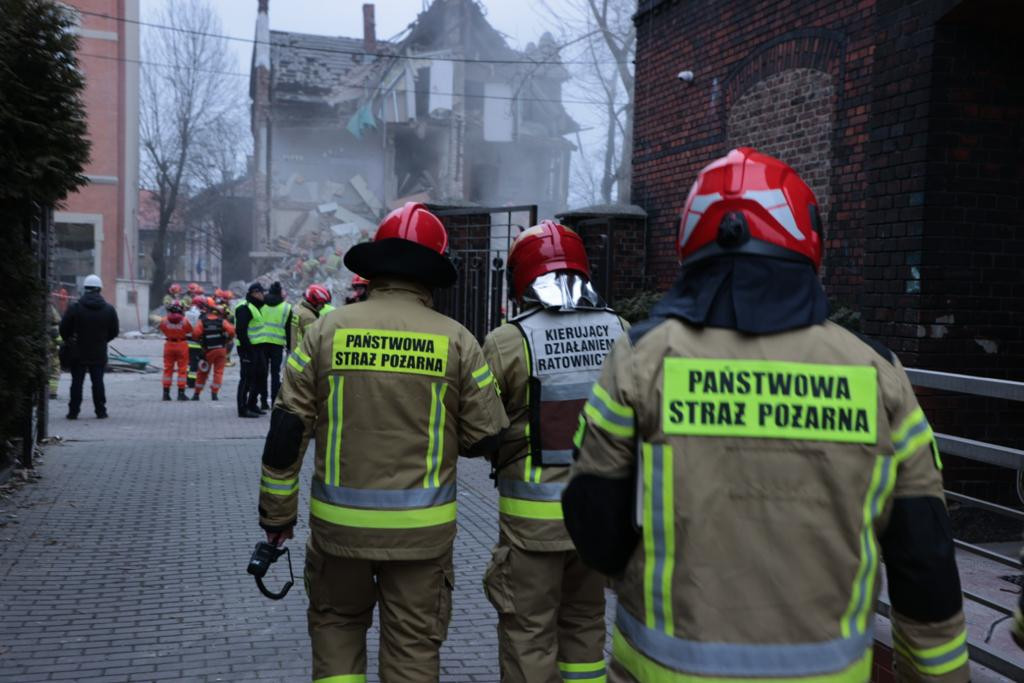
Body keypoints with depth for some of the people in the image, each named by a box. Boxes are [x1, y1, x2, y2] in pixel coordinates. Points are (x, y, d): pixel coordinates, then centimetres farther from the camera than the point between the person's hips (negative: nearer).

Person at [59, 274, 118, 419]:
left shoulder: (74, 308, -7)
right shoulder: (109, 309, -2)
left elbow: (64, 328, -5)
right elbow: (114, 332, 5)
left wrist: (69, 341, 14)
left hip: (78, 353, -1)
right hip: (99, 354, 1)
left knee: (77, 382, 5)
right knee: (98, 382, 7)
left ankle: (73, 411, 5)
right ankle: (100, 410, 8)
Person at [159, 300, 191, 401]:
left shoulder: (164, 320, -8)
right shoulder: (184, 321, -14)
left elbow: (162, 329, 6)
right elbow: (190, 331, -2)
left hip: (169, 344, 2)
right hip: (182, 345, -2)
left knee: (168, 369, 11)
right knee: (182, 369, 5)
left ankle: (166, 393, 12)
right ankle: (181, 393, 4)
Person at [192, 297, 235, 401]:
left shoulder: (202, 321, -5)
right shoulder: (221, 320, -2)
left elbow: (195, 334, -16)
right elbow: (231, 330, -14)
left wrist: (200, 340, 4)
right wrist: (228, 340, 4)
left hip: (208, 350, 0)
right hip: (221, 349, 0)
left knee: (203, 373, 12)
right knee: (218, 372, 4)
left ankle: (197, 394, 18)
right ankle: (214, 394, -3)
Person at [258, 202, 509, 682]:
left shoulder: (327, 331, -3)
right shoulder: (455, 340, -6)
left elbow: (287, 431, -3)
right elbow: (486, 438, -2)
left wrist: (276, 512, 7)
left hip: (340, 521, 1)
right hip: (421, 528, -1)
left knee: (335, 623, 23)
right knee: (413, 643, 13)